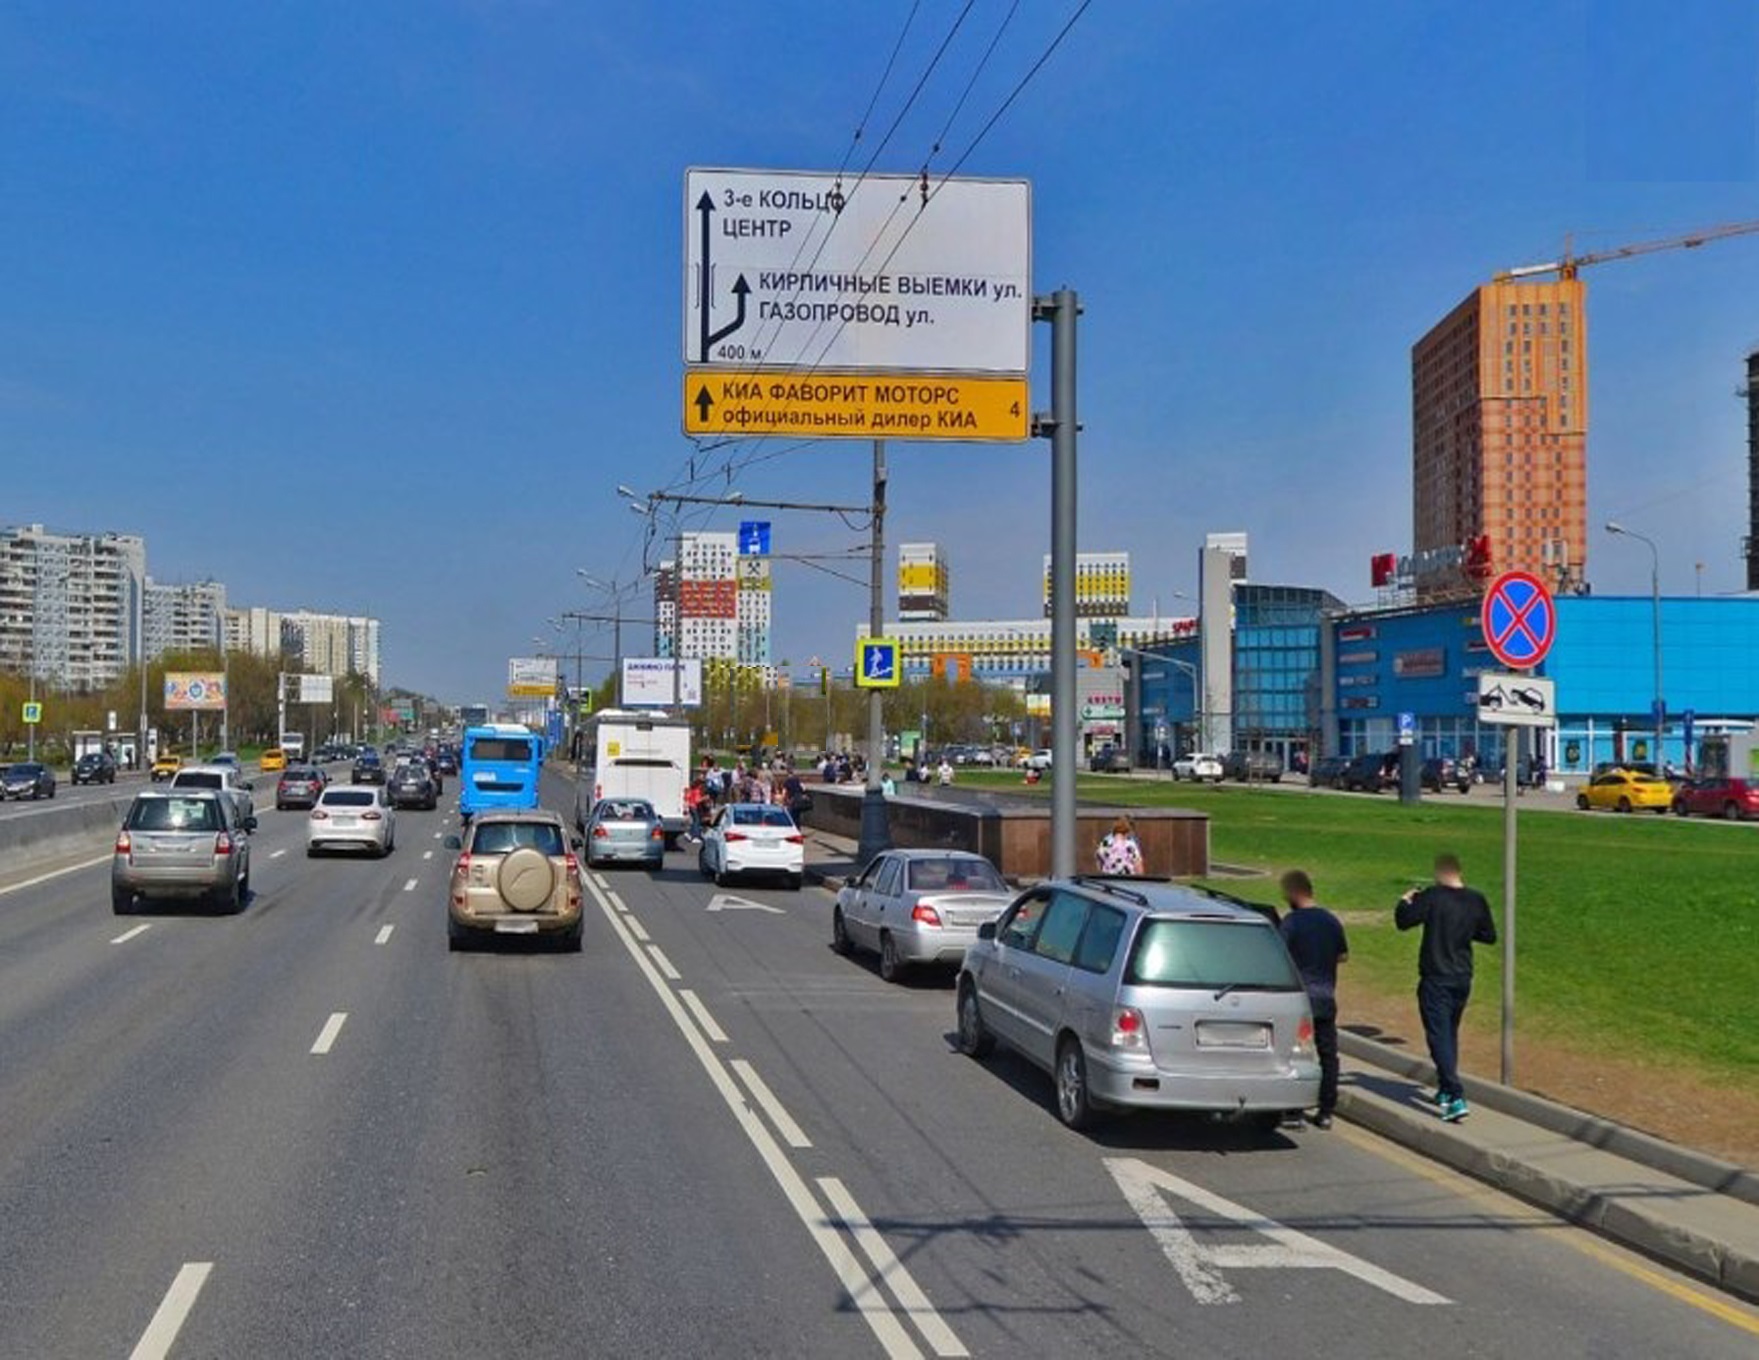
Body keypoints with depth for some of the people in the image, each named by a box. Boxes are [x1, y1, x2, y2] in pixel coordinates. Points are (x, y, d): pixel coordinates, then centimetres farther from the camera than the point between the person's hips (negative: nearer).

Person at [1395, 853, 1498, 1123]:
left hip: (1436, 979, -6)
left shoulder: (1432, 897, -14)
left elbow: (1403, 921, -15)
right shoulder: (1476, 900, 2)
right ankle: (1445, 1091, 31)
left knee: (1439, 1037, -6)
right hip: (1463, 979, 6)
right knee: (1450, 1034, 22)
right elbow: (1489, 936, 10)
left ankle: (1456, 1098, -17)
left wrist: (1405, 902, 5)